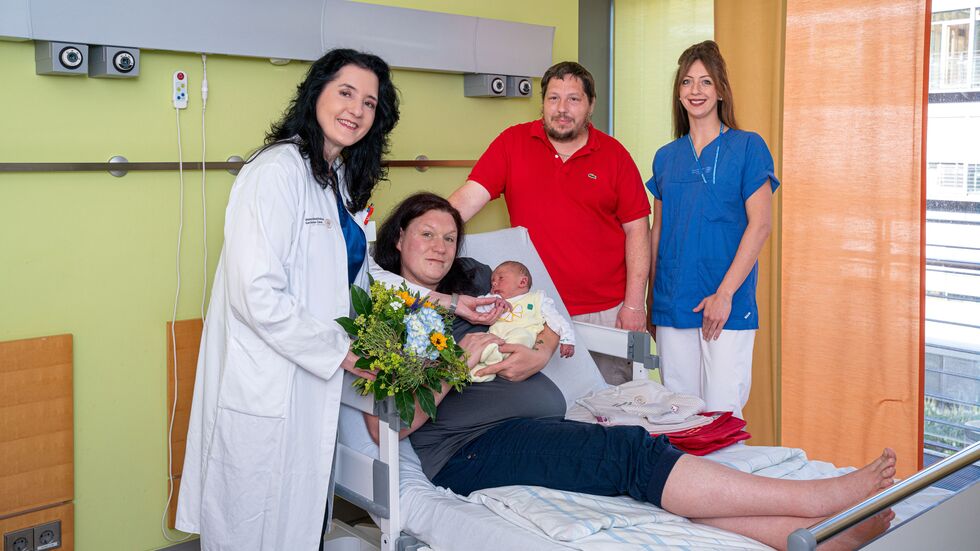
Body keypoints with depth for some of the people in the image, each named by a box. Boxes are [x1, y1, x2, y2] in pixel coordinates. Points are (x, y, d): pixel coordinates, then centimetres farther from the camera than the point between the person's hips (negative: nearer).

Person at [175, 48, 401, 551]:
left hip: (313, 377, 9)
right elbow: (257, 294, -24)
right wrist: (339, 349, -17)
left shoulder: (342, 179, 12)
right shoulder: (277, 171, -18)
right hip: (263, 388, -9)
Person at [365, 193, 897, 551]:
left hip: (545, 429, 6)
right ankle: (819, 498, -28)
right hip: (471, 451, -6)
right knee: (631, 453, -25)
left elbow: (549, 330, 22)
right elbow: (385, 426, -7)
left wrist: (534, 353, -2)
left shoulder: (473, 278, 21)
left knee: (644, 474, -20)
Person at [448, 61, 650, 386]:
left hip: (607, 312, 0)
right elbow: (469, 197, -6)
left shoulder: (614, 154, 1)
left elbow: (636, 229, 2)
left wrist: (634, 302, -4)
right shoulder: (512, 143, 2)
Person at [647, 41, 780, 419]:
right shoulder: (666, 157, 13)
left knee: (722, 414, -4)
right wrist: (651, 299, 12)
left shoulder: (747, 147, -1)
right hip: (673, 305, 4)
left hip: (727, 305, -4)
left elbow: (760, 224, -7)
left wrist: (725, 293, -14)